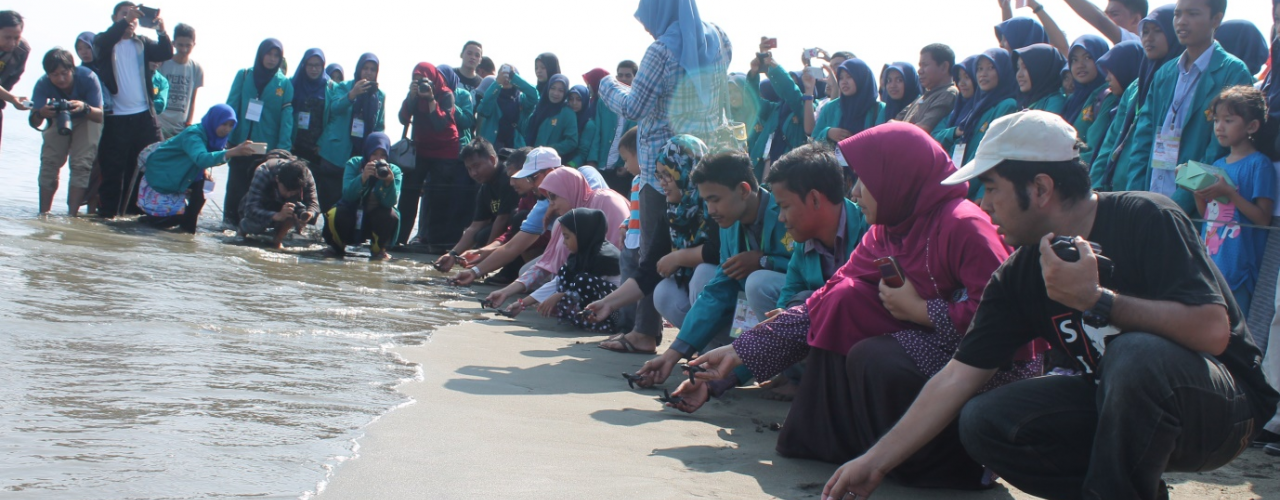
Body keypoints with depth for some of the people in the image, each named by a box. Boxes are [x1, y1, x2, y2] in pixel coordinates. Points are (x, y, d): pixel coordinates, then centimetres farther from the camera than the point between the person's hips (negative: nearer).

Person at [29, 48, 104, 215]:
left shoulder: (88, 78, -35)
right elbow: (34, 123, -31)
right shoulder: (43, 85, -29)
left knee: (81, 164, -15)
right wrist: (41, 113, -55)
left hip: (87, 119, -2)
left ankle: (72, 213, -15)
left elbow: (100, 115, -33)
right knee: (49, 161, -7)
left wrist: (84, 108, -54)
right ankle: (44, 213, -2)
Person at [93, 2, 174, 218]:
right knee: (113, 168, 1)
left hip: (144, 115, 3)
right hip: (115, 118, -3)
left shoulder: (142, 43, 13)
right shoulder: (104, 42, 4)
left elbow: (166, 53, -3)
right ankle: (107, 215, 7)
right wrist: (125, 20, -30)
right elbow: (103, 43, -20)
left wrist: (162, 31, -21)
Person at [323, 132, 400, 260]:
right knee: (333, 215, -30)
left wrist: (390, 181, -42)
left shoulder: (394, 171, -8)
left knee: (391, 216, -31)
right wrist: (363, 177, -42)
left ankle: (378, 250, -1)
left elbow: (390, 202, -23)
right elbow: (347, 194, -25)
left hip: (377, 220, 0)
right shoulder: (354, 164, -9)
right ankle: (338, 247, 5)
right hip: (352, 215, 0)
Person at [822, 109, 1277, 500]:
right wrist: (876, 461, -5)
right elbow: (959, 376, -3)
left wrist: (1096, 299, -33)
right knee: (984, 422, -13)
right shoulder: (1019, 275, -3)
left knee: (1138, 353, -37)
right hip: (1116, 406, 6)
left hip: (1222, 404, -6)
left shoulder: (1146, 220, -19)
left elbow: (1212, 331, -29)